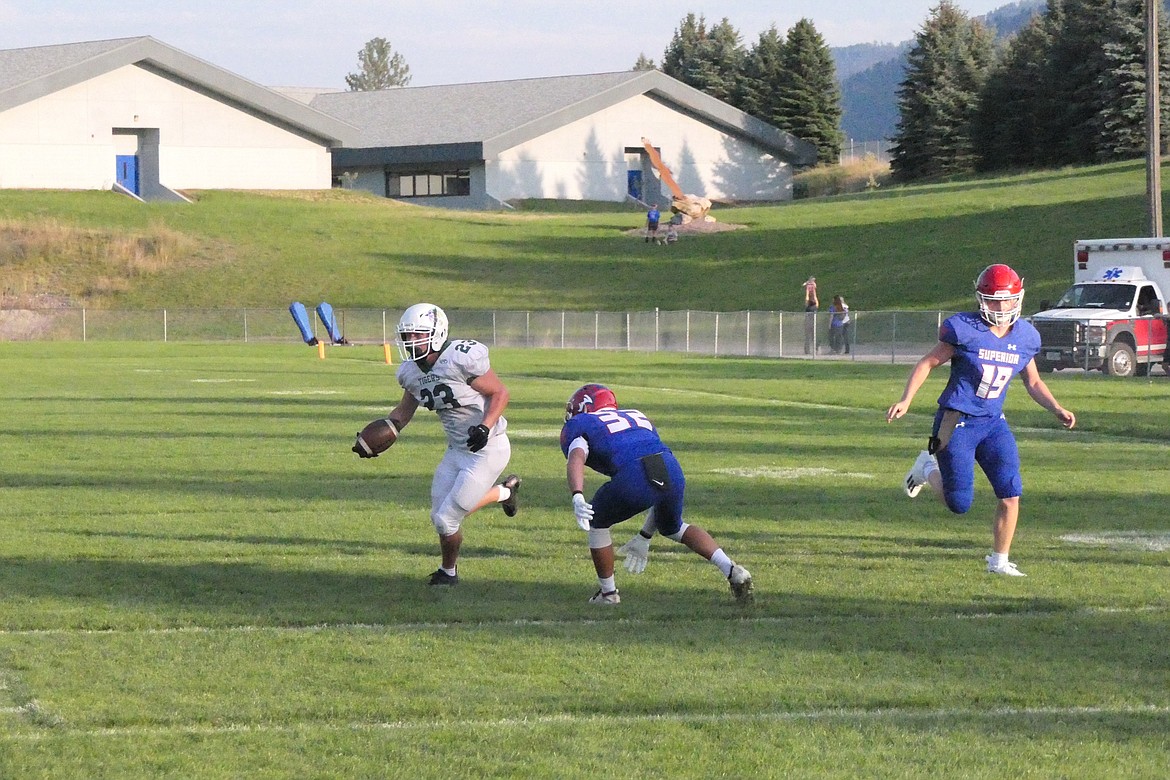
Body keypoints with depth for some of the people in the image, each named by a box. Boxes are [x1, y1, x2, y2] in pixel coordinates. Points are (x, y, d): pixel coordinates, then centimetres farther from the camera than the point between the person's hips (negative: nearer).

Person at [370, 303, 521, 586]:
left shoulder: (462, 359, -24)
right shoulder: (411, 372, -1)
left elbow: (500, 393, -15)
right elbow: (405, 410, 16)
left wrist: (485, 426, -30)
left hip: (487, 449, -8)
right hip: (457, 452, 8)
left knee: (447, 518, -6)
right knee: (441, 517, 12)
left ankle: (449, 571, 25)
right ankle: (504, 492, 35)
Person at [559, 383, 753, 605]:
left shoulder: (579, 426, 21)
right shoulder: (638, 418, 38)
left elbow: (576, 459, -6)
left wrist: (577, 498, -21)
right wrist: (645, 536, 43)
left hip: (634, 478, -5)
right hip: (673, 470, 6)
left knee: (598, 522, 24)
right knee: (673, 528, 33)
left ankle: (608, 592, 29)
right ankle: (732, 571, 19)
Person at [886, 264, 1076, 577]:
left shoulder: (1025, 337, 2)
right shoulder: (965, 330, -13)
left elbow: (1033, 383, 15)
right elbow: (928, 363, -6)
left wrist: (1056, 409, -1)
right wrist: (905, 400, -17)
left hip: (993, 423, 5)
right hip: (957, 422, -5)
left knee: (1010, 495, -7)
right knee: (959, 504, -1)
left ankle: (999, 561, 9)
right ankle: (928, 469, 30)